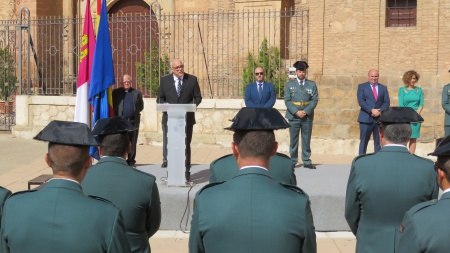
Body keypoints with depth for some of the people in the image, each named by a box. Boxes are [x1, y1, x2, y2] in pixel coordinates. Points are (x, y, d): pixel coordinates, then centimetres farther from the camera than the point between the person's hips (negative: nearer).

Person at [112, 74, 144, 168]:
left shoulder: (137, 93, 11)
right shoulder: (116, 92, 9)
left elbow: (141, 107, 15)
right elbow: (113, 105, 9)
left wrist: (134, 112, 5)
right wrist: (117, 114, 0)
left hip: (133, 121, 1)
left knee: (132, 142, 4)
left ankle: (131, 161, 11)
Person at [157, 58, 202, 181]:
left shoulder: (192, 79, 2)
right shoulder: (165, 80, 5)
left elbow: (198, 97, 4)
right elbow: (160, 98, 8)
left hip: (187, 117, 0)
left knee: (186, 145, 6)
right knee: (167, 143, 7)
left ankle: (186, 172, 14)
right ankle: (166, 160, 29)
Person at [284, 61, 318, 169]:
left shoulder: (312, 84, 8)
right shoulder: (289, 84, 7)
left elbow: (315, 100, 1)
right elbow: (287, 101, -1)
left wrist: (306, 111, -13)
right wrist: (296, 112, -13)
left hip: (307, 116, 1)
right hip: (293, 116, 0)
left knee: (306, 140, 4)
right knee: (293, 140, 3)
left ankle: (306, 161, 11)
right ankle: (293, 161, 11)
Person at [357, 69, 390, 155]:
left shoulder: (383, 88, 14)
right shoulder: (362, 87, 5)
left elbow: (387, 102, 6)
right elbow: (361, 101, -6)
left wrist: (380, 111, -12)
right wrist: (372, 110, -16)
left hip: (380, 118, 3)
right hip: (366, 119, -2)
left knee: (379, 142, 4)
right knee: (364, 141, -1)